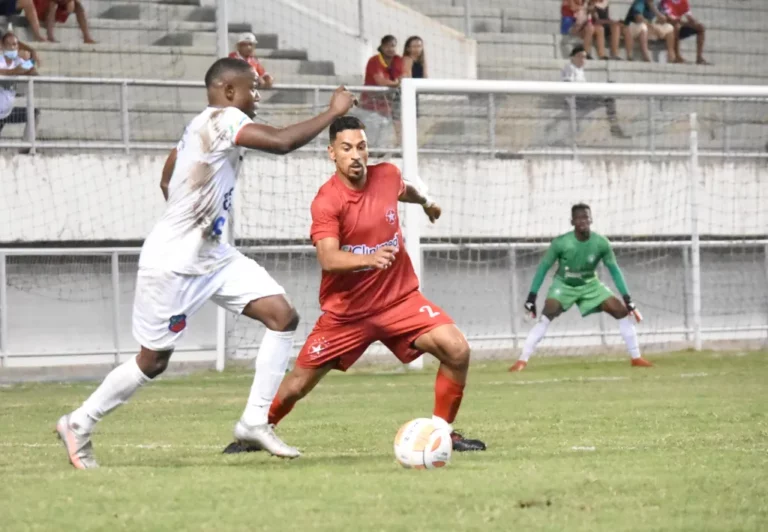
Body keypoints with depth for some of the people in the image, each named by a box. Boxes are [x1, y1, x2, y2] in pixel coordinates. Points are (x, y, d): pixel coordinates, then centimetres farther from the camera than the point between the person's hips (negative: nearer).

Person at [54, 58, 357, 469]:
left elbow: (167, 181, 21)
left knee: (282, 316, -5)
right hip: (172, 262, -10)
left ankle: (255, 420, -1)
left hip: (214, 257, 10)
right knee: (153, 361, 3)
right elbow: (281, 142, -33)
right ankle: (79, 424, 22)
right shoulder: (221, 119, -20)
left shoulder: (200, 126, 9)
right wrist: (332, 113, -23)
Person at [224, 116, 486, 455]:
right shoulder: (327, 200, -20)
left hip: (399, 299, 3)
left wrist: (425, 202, 45)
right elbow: (328, 259, -33)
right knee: (298, 385, 5)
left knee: (457, 350, -18)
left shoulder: (387, 175, -5)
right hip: (345, 310, -3)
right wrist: (369, 259, -51)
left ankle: (443, 431, 1)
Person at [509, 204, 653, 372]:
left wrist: (627, 298, -11)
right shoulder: (561, 243, -25)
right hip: (564, 285, -3)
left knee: (622, 311, -9)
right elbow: (544, 267, -14)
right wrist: (532, 297, -15)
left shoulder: (601, 243, -20)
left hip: (589, 285, 3)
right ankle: (522, 361, -24)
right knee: (546, 317, -26)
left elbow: (614, 270, -8)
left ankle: (636, 358, 4)